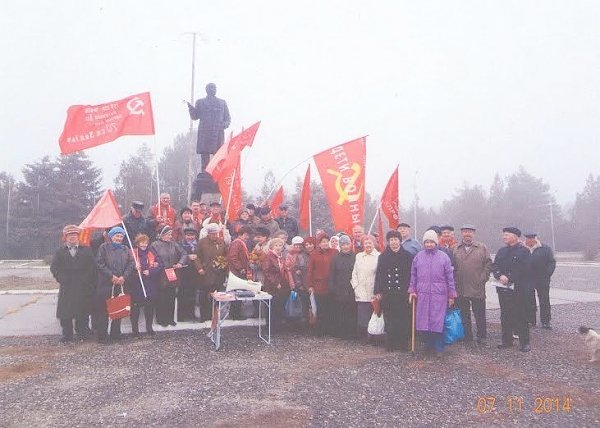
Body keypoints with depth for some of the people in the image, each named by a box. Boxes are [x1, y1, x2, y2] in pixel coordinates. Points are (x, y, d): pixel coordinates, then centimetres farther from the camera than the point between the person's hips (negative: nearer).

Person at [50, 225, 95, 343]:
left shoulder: (86, 251, 8)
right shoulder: (60, 252, 9)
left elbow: (92, 267, 3)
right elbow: (54, 268, 2)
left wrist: (86, 281, -6)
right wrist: (62, 280, -9)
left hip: (83, 288, 0)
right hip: (66, 288, 0)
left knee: (83, 313, 4)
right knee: (65, 312, 1)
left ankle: (82, 334, 15)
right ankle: (67, 335, 12)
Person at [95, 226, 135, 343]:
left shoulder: (125, 249, 14)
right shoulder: (104, 247, 1)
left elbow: (131, 263, 6)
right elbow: (99, 263, -7)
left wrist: (124, 276, -8)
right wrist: (111, 276, -12)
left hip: (120, 284, 4)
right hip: (105, 284, -4)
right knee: (103, 310, -1)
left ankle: (116, 334, 18)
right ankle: (102, 336, 6)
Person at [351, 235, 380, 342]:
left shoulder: (379, 256, -1)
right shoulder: (358, 256, 14)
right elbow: (354, 273, 16)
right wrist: (355, 287, 6)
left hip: (373, 294, -3)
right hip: (361, 293, 3)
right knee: (361, 317, 0)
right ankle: (363, 337, 9)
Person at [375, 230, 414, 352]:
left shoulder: (407, 256, 3)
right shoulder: (382, 257, 8)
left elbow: (412, 274, 2)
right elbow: (378, 275, 7)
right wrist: (378, 291, 2)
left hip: (403, 293, -1)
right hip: (387, 294, 2)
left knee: (403, 319, 0)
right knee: (389, 320, 4)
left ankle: (403, 344, 11)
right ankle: (390, 344, 14)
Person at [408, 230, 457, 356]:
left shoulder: (444, 257, 2)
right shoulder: (418, 256, 7)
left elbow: (450, 277, 3)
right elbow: (413, 275, 12)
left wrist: (451, 295, 2)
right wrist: (412, 290, 7)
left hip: (439, 294, -2)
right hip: (422, 294, 2)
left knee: (438, 321, 0)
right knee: (423, 321, 5)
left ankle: (438, 348, 12)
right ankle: (428, 345, 20)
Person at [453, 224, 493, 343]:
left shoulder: (482, 248, 4)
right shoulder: (456, 249, 8)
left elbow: (488, 264, 2)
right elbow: (452, 266, 8)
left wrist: (483, 279, -6)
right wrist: (455, 280, -1)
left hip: (477, 288, -2)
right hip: (460, 289, 2)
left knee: (479, 314, 7)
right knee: (464, 314, 10)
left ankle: (481, 336, 20)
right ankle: (467, 336, 20)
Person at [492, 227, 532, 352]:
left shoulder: (524, 251, -6)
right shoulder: (501, 251, 14)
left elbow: (523, 269, -16)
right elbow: (495, 266, 7)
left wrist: (509, 278, -17)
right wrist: (500, 276, -12)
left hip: (519, 290, -6)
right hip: (503, 289, 6)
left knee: (521, 317, 0)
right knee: (505, 316, 11)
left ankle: (524, 343, 10)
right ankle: (507, 341, 20)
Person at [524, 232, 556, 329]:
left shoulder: (546, 249, -1)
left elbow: (552, 262, 0)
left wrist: (547, 275, -8)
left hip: (542, 280, -1)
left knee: (544, 301, 4)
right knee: (529, 301, 7)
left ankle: (545, 321, 12)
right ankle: (530, 320, 16)